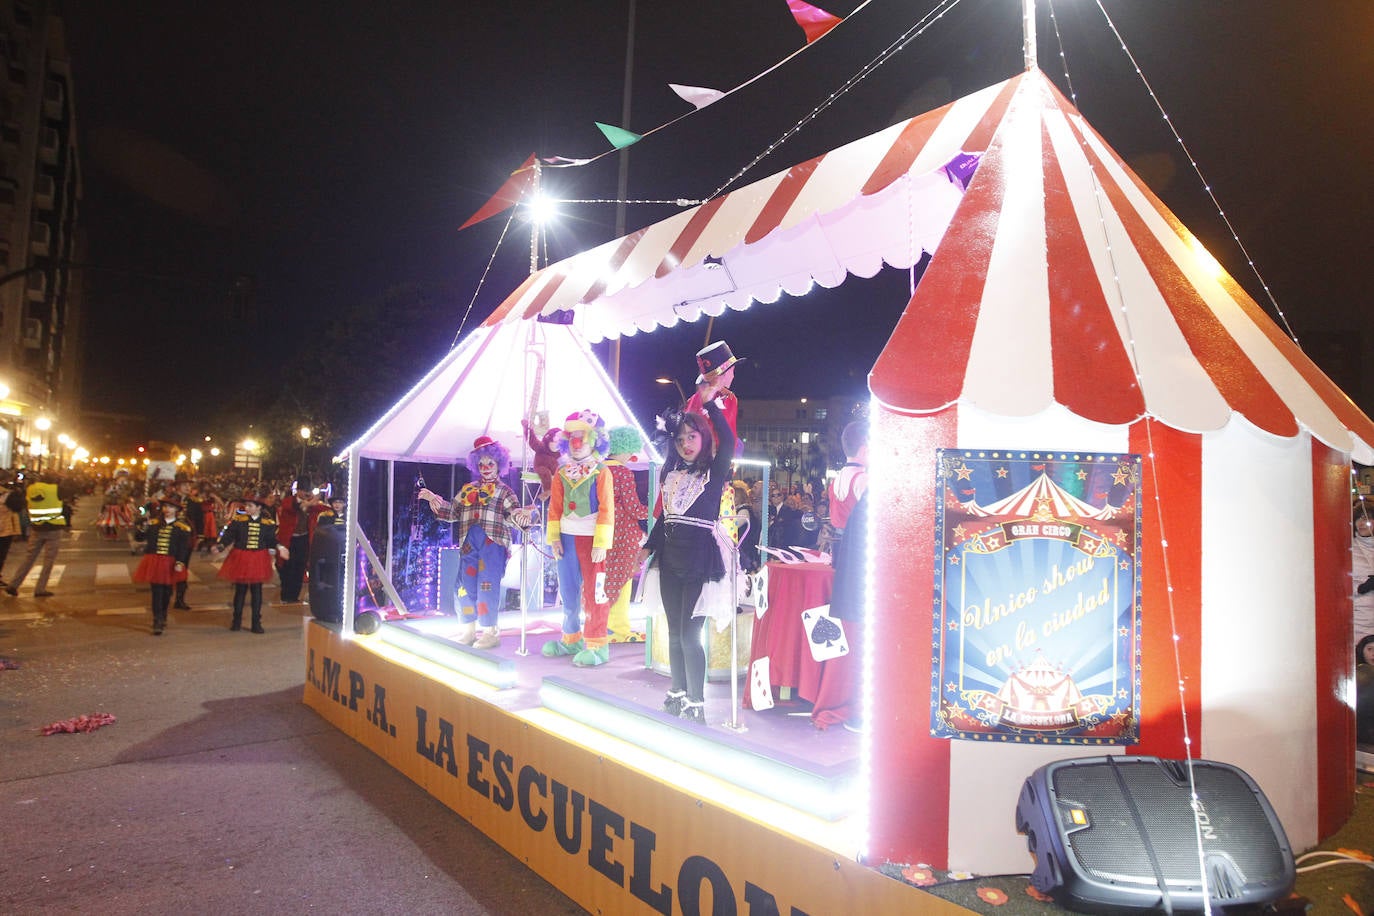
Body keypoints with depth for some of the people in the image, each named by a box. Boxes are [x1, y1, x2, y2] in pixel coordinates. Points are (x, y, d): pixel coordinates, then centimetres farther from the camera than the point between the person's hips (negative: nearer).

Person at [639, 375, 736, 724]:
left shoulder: (714, 472, -3)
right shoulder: (672, 474, 13)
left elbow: (728, 442, -23)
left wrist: (710, 402, -22)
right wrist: (648, 548, 15)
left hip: (700, 560, -6)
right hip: (671, 558, 6)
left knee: (689, 635, -8)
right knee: (674, 633, 12)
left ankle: (696, 705, 1)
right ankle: (677, 695, 25)